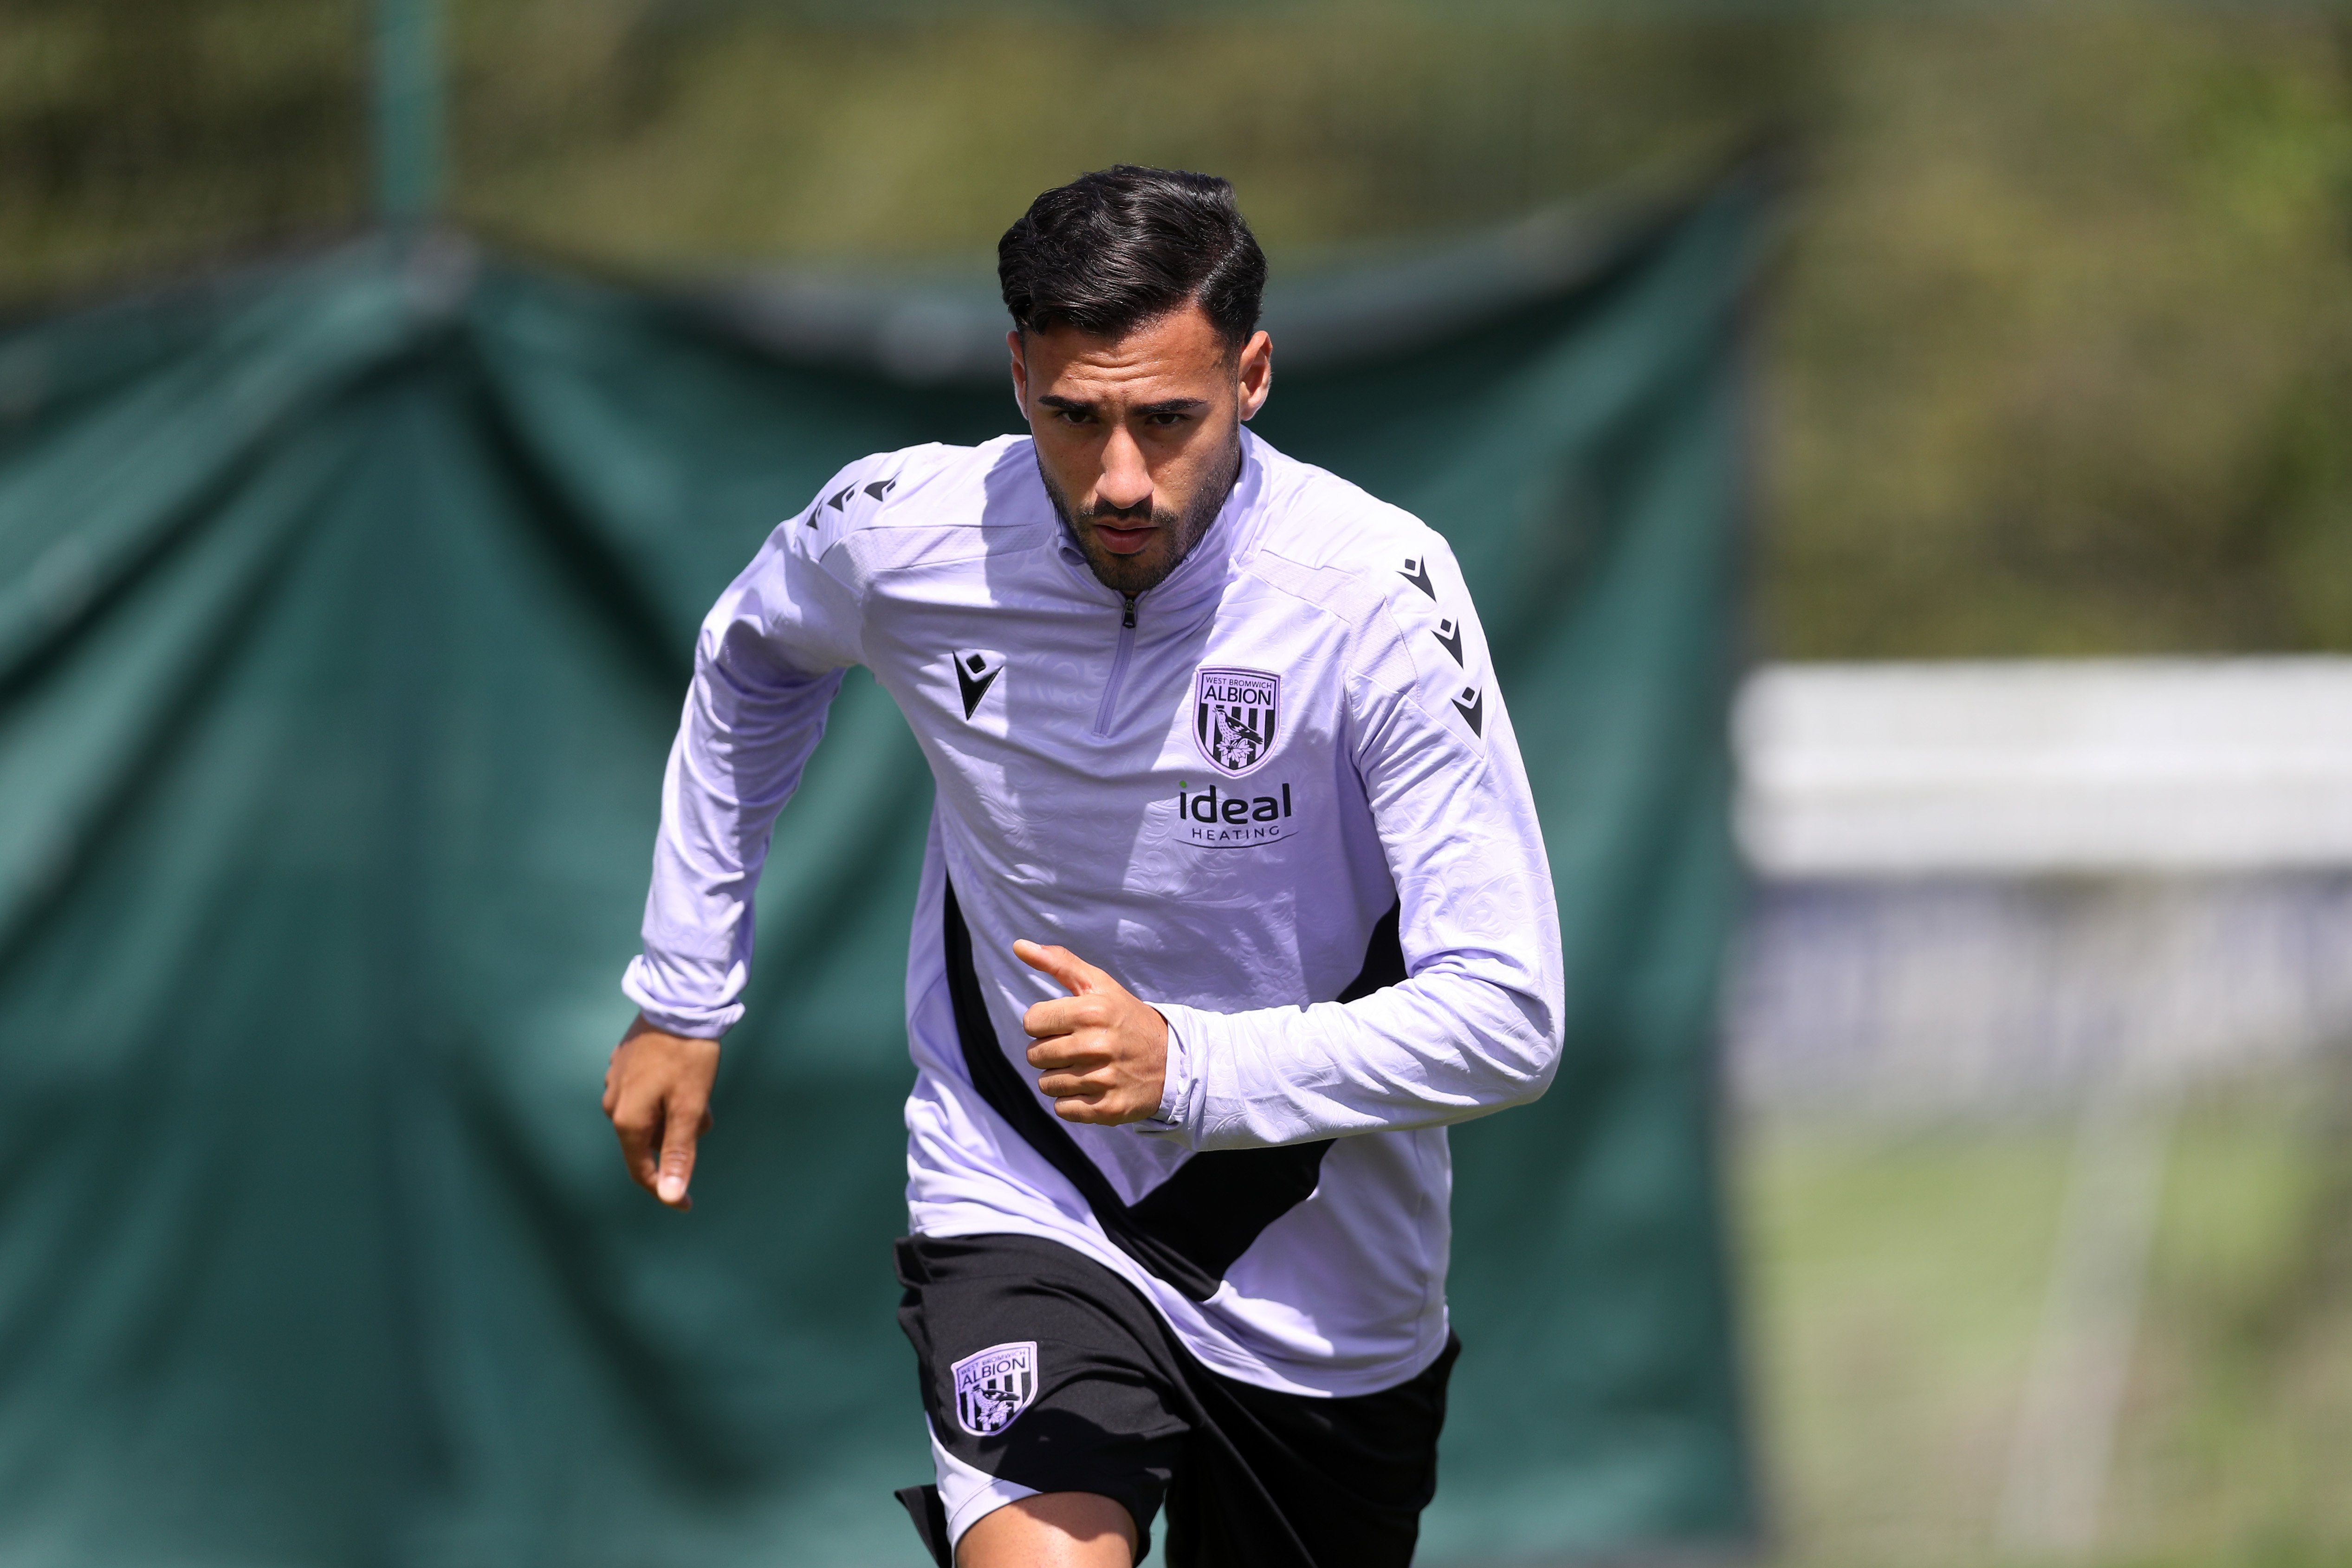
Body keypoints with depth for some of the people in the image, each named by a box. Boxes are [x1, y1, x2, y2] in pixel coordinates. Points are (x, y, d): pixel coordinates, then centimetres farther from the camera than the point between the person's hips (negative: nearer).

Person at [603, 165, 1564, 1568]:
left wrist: (1189, 1069, -36)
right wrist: (681, 1001, 16)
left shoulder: (1378, 593, -21)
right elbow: (750, 661, 14)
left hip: (1325, 1290, 0)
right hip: (1020, 1218, 0)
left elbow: (1507, 1017, -23)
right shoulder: (904, 535, -12)